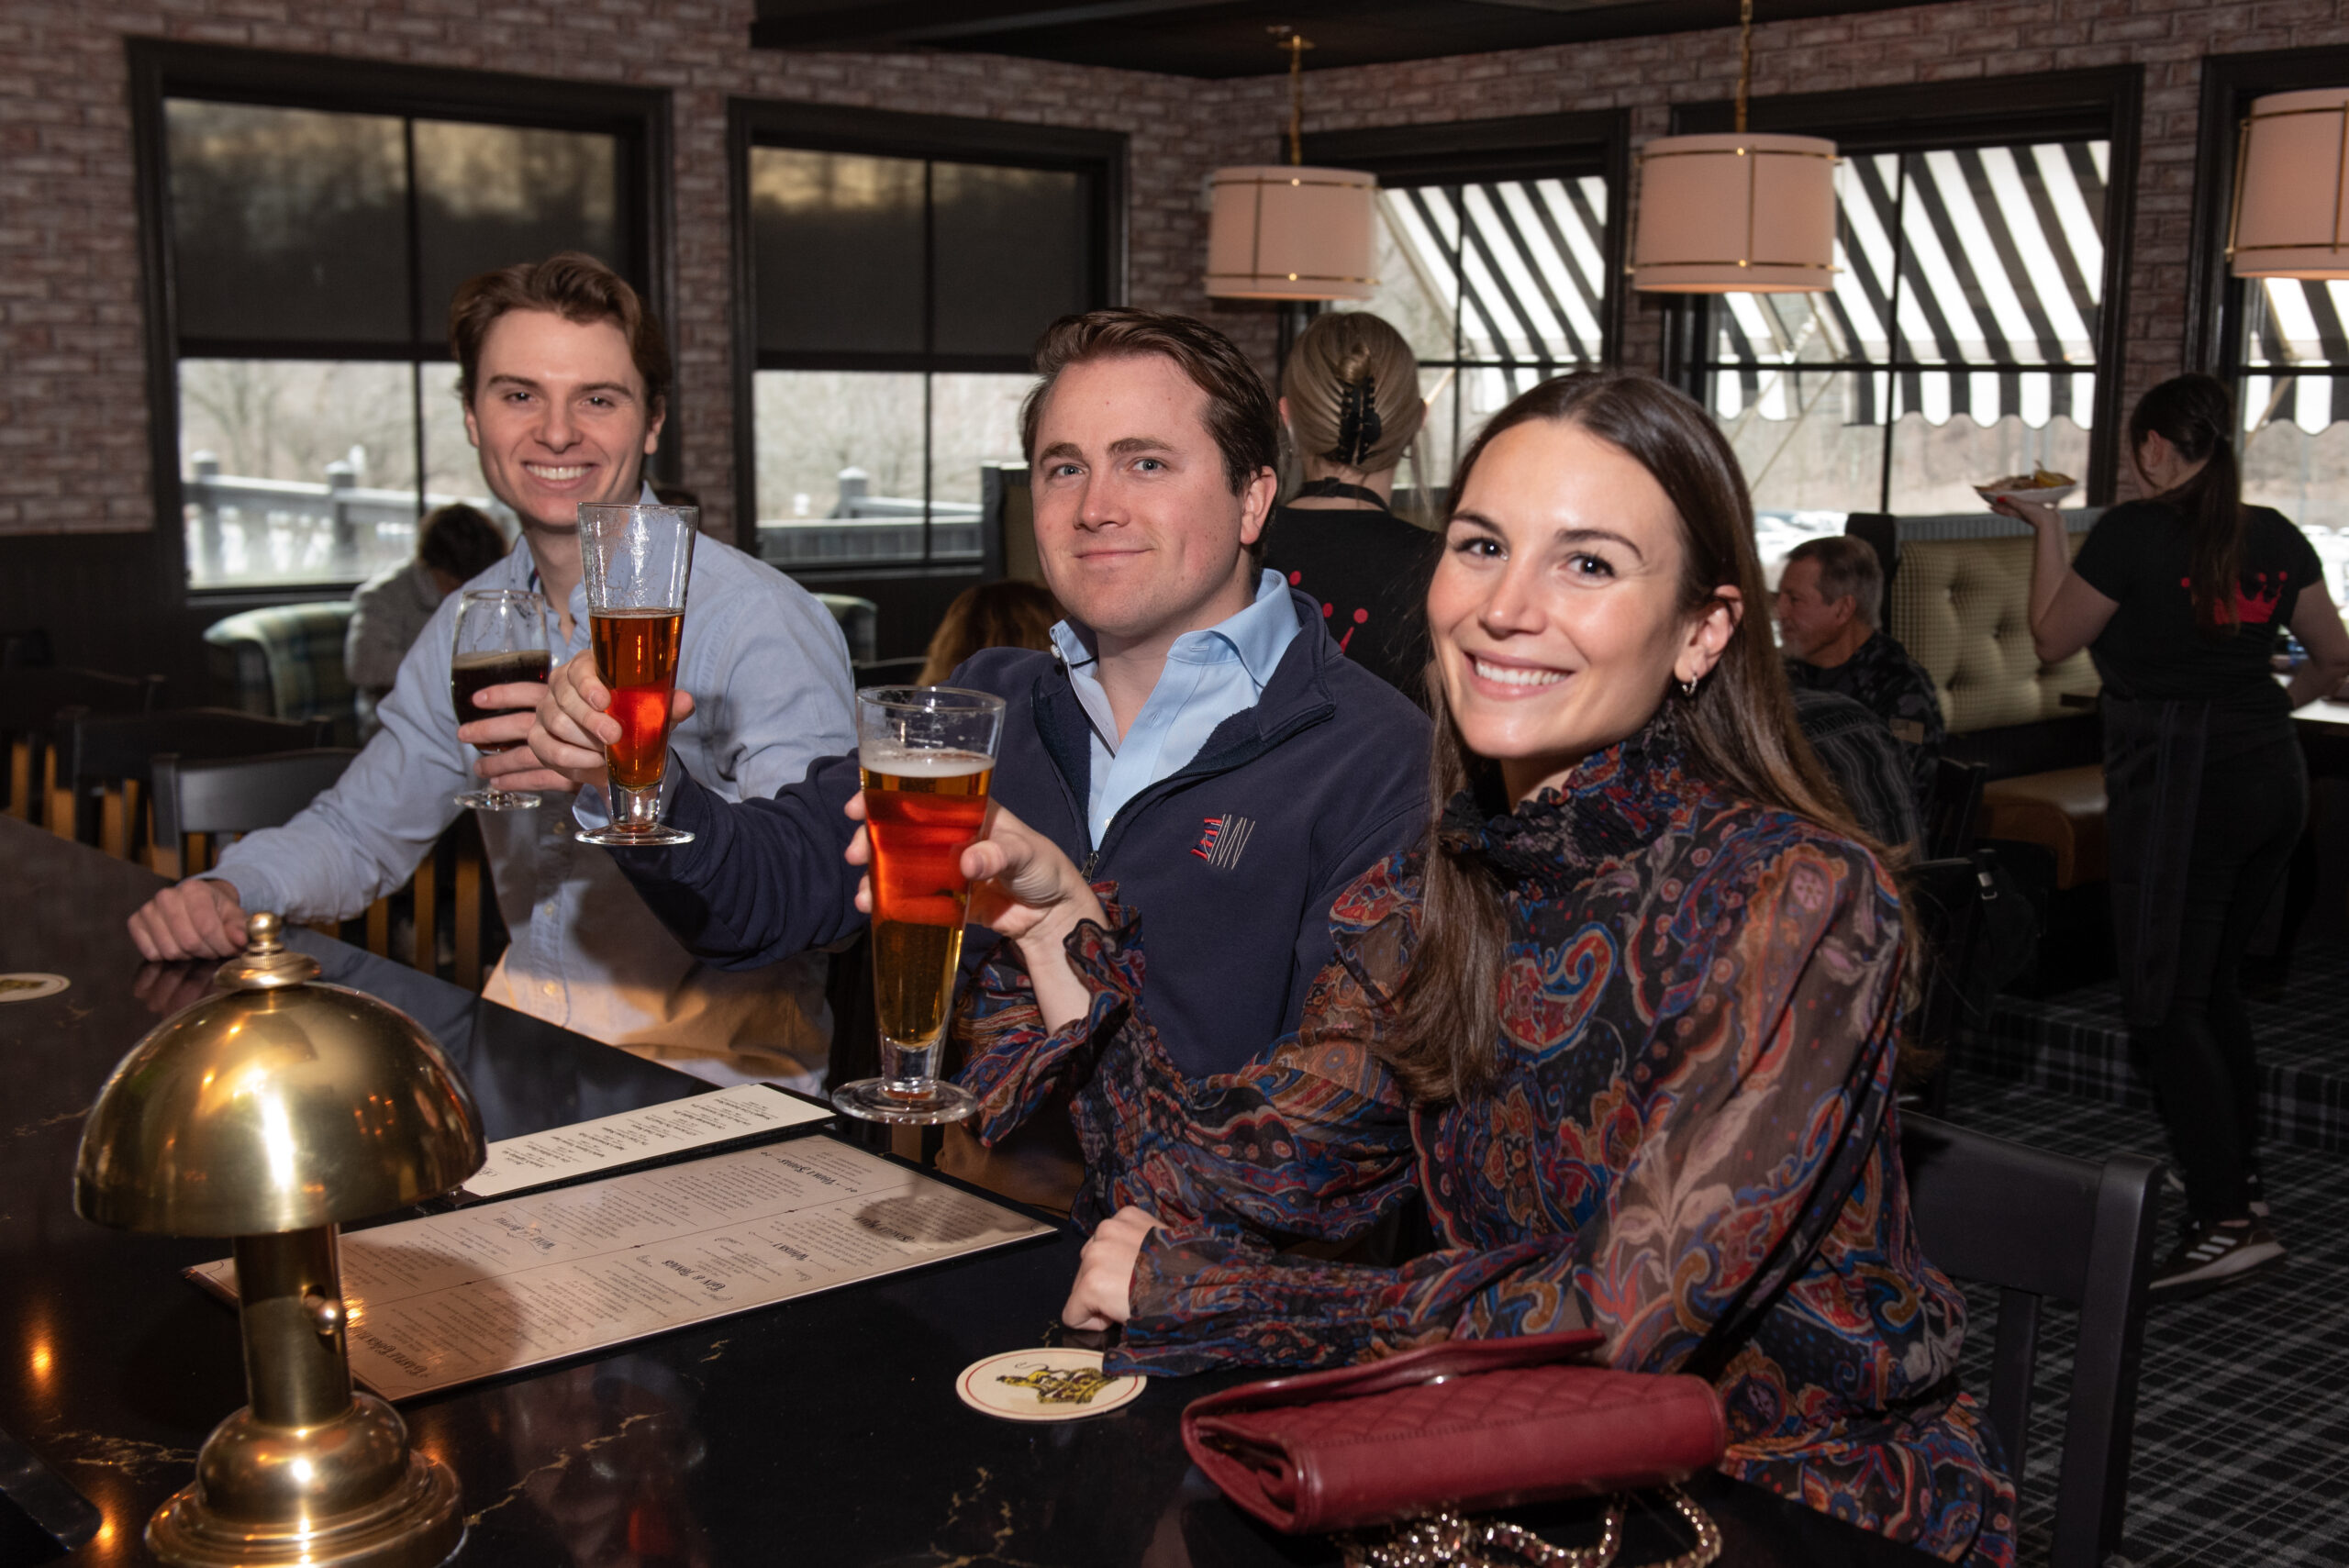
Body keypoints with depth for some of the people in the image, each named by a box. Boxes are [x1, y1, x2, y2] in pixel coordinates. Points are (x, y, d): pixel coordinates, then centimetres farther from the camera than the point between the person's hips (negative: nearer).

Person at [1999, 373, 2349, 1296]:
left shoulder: (2135, 532, -12)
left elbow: (2052, 639, -2)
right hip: (2273, 778, 7)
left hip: (2176, 786, -7)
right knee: (2214, 984, 20)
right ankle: (2239, 1177, 27)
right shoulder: (2274, 537, 6)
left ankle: (2227, 1222, -8)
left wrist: (2044, 530, 8)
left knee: (2165, 1006, -4)